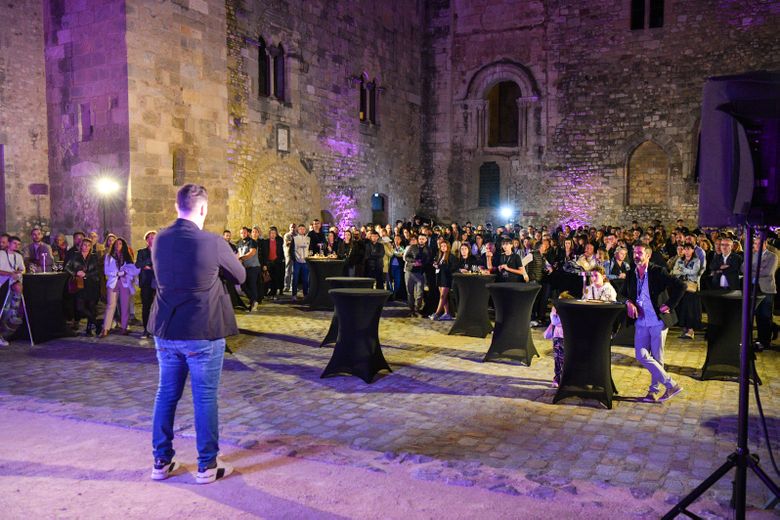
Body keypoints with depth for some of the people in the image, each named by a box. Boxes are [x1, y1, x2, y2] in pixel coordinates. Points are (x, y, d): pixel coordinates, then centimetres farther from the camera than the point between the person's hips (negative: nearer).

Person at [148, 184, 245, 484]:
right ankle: (207, 466, 16)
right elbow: (240, 276, -2)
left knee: (166, 394, 16)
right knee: (205, 398, 6)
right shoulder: (212, 243, -16)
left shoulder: (159, 240, -1)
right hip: (203, 333, -5)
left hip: (166, 331, 5)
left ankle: (161, 462, 26)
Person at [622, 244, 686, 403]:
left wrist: (669, 306, -12)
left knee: (657, 358, 4)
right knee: (641, 355, -3)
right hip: (641, 321, 5)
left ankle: (653, 389, 18)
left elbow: (681, 286, -13)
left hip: (657, 320, -5)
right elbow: (624, 294, 20)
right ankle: (671, 384, 10)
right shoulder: (631, 274, 7)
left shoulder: (658, 272, -9)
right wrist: (629, 303, -1)